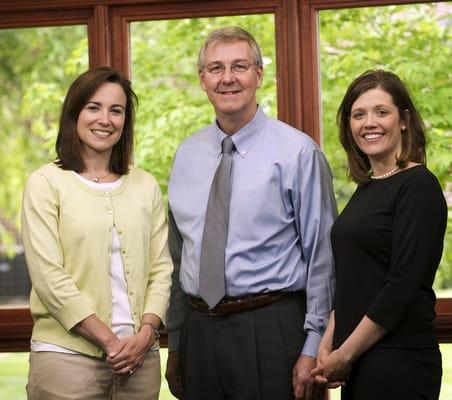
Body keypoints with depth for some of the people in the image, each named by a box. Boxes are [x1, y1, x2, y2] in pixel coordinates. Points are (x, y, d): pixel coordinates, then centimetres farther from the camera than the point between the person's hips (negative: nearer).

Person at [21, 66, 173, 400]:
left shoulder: (145, 185, 11)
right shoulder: (46, 183, -1)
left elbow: (161, 268, 9)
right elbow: (49, 277, -8)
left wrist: (146, 332, -8)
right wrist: (109, 341, -11)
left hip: (139, 356, 4)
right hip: (67, 355, -3)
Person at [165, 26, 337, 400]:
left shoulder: (298, 152, -5)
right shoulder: (186, 156, 10)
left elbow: (322, 257, -6)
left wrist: (314, 348, -9)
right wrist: (175, 346, 15)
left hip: (270, 331, -4)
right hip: (198, 330, 4)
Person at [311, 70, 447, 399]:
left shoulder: (418, 186, -11)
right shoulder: (367, 187, 13)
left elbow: (403, 286, -18)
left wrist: (346, 354, -14)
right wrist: (328, 345, 4)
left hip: (399, 363, -8)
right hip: (356, 364, 8)